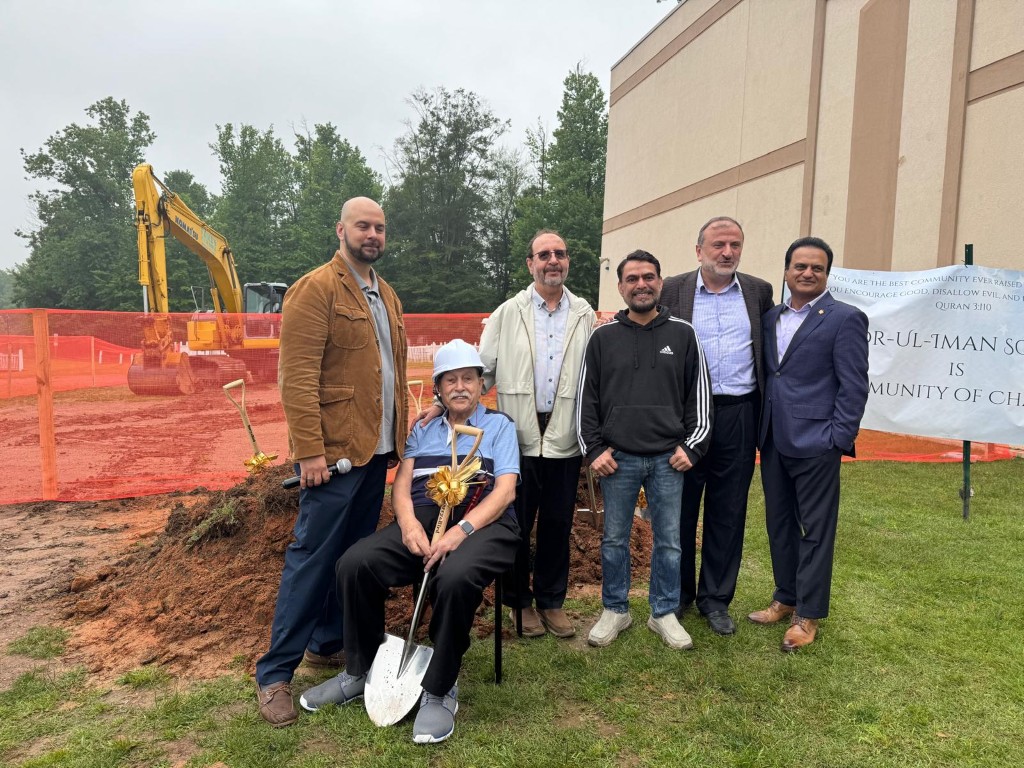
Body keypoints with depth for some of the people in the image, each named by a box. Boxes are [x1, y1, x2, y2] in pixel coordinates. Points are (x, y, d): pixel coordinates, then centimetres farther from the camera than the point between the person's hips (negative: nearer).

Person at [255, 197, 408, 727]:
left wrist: (402, 433, 14)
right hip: (334, 451, -8)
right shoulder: (315, 289, -9)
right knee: (312, 556, -2)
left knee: (355, 553, 15)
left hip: (378, 450, 8)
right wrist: (309, 451, -20)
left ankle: (329, 643, 31)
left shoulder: (386, 296, 17)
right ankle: (276, 672, 12)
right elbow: (298, 376, -16)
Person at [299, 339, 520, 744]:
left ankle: (439, 691, -14)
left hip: (482, 523, -3)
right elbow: (401, 482, 12)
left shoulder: (500, 426, 12)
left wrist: (461, 530, -19)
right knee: (354, 563, -21)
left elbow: (504, 491, -2)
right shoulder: (423, 428, 23)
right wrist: (407, 521, -12)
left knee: (455, 578, -37)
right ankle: (361, 670, 2)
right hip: (423, 518, 4)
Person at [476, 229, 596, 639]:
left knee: (557, 525, 11)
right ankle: (520, 601, 27)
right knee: (516, 523, 8)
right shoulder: (508, 313, 2)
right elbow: (483, 371, 1)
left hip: (565, 438, 1)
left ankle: (551, 601, 28)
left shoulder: (585, 315, 6)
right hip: (519, 436, -1)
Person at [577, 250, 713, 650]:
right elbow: (587, 397, 5)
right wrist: (593, 449, -1)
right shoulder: (603, 336, 3)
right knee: (614, 539, 10)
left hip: (669, 458, 0)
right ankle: (615, 610, 26)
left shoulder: (683, 334, 3)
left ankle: (664, 613, 26)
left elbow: (699, 394, 5)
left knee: (669, 540, 9)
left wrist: (692, 446, -1)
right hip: (617, 458, 0)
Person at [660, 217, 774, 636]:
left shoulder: (759, 291, 7)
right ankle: (677, 593, 27)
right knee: (680, 507, 9)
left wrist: (765, 410, 4)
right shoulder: (673, 290, 0)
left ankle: (716, 598, 26)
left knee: (728, 512, 10)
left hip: (738, 415, 2)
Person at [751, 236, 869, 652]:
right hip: (773, 440, 6)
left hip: (815, 442, -6)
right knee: (779, 524, 15)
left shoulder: (845, 318, -5)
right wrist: (760, 429, 8)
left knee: (815, 530, 4)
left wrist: (837, 439, -13)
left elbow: (854, 386, -9)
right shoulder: (771, 318, 12)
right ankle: (786, 599, 31)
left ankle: (808, 615, 17)